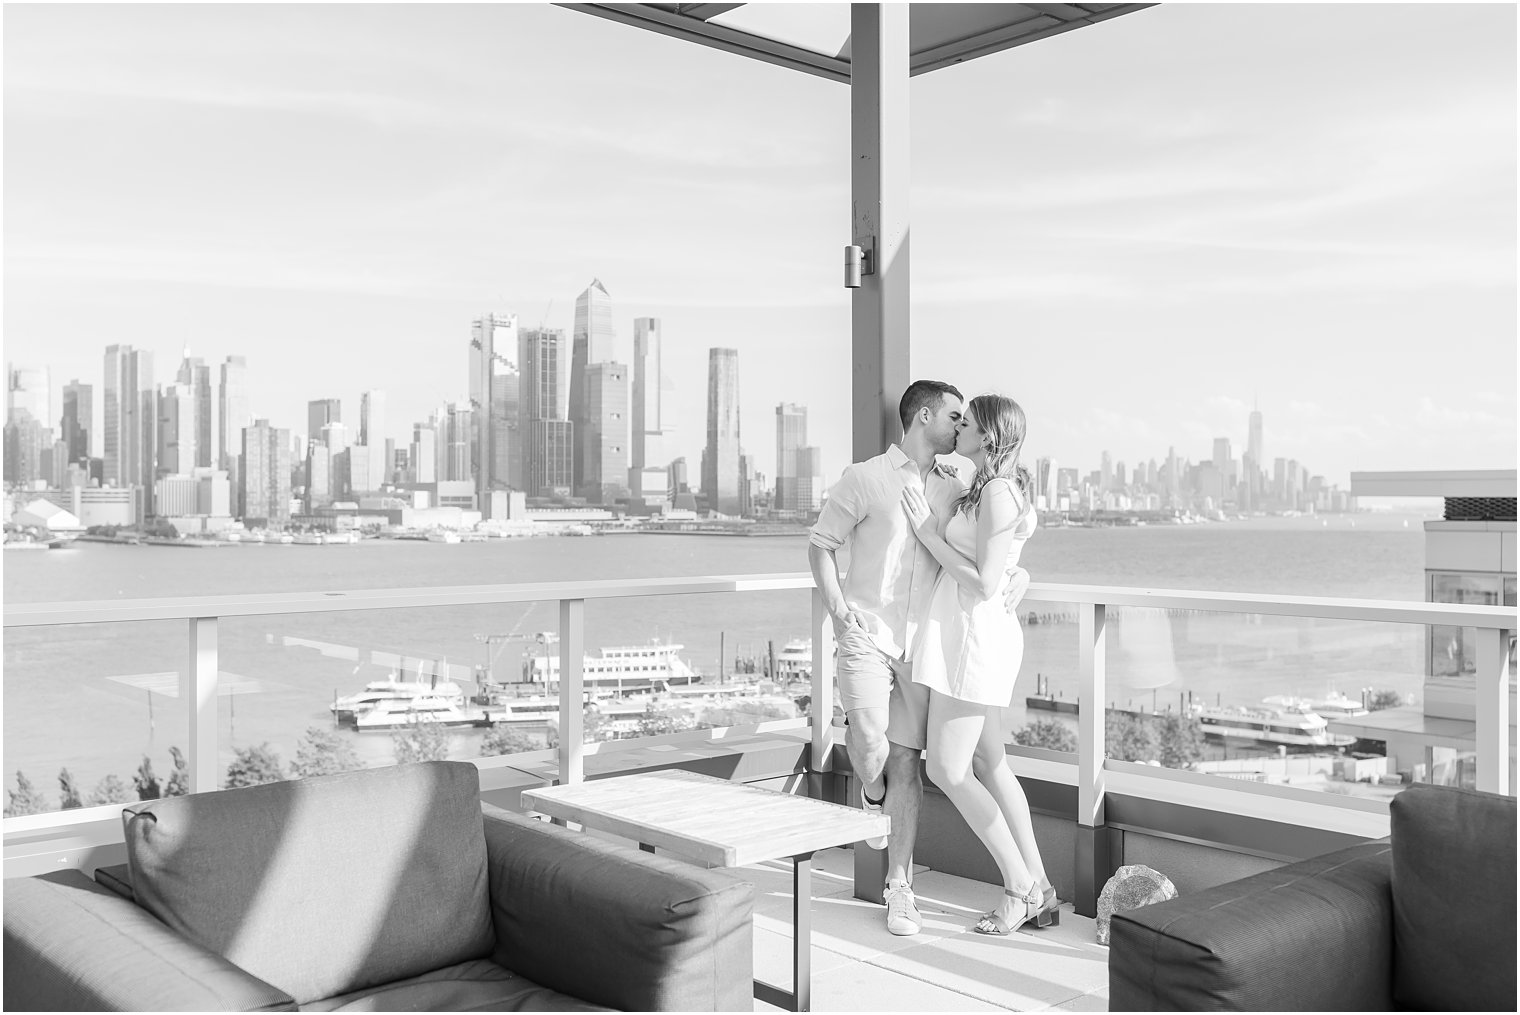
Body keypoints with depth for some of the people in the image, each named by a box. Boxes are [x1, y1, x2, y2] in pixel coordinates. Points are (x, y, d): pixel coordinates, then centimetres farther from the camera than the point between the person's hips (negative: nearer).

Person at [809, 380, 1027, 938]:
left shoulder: (956, 490, 10)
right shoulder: (865, 479, -2)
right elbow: (820, 545, 3)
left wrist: (1018, 575, -1)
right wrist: (838, 610, -8)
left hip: (921, 641, 3)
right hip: (866, 635, -3)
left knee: (905, 762, 4)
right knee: (869, 736, -25)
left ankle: (900, 887, 15)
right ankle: (874, 796, 12)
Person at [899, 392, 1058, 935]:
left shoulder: (998, 492, -16)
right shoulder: (990, 489, 15)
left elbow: (984, 584, -19)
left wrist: (929, 532, -13)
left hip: (975, 635, -10)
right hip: (966, 633, 10)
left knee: (947, 769, -6)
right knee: (989, 766, 12)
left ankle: (1021, 888, 5)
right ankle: (1039, 892, 18)